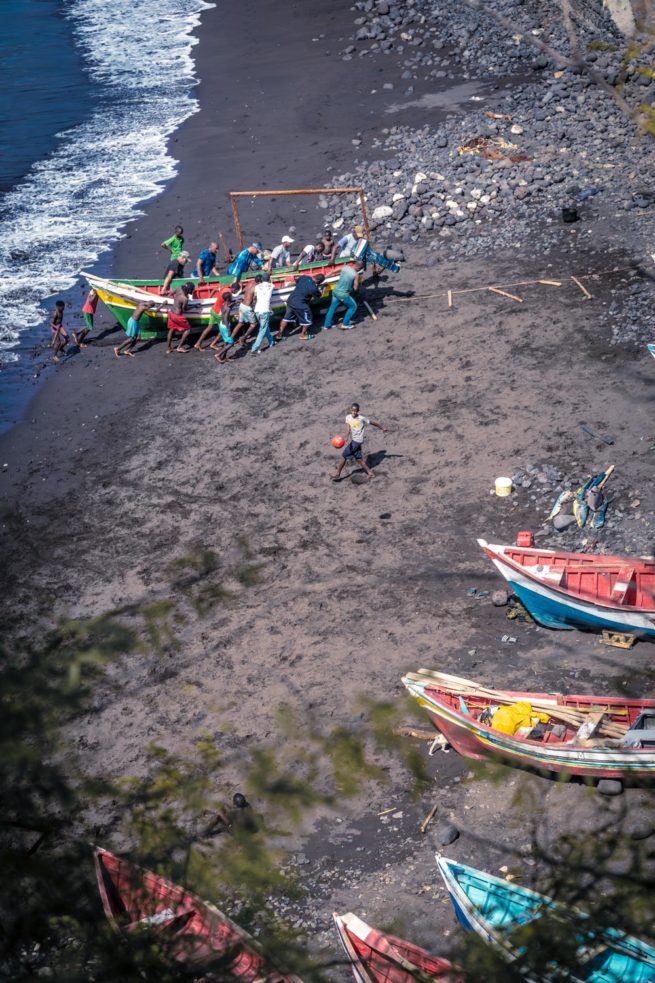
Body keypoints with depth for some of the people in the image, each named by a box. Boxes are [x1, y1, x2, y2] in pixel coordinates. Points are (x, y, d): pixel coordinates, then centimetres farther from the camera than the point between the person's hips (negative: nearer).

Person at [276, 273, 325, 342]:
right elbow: (317, 298, -4)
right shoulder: (313, 288, -22)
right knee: (307, 319, 17)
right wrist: (320, 291, 10)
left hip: (290, 300, 7)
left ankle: (279, 335, 28)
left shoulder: (304, 277, -4)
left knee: (287, 318, 22)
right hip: (299, 305, -7)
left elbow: (296, 281, 16)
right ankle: (303, 335, 31)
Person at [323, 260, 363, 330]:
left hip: (335, 291, 6)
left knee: (332, 308, 20)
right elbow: (355, 288, -11)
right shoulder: (356, 275, -19)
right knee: (353, 306, 15)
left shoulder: (345, 267, -4)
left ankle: (327, 325, 27)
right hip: (343, 295, -6)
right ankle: (345, 324, 18)